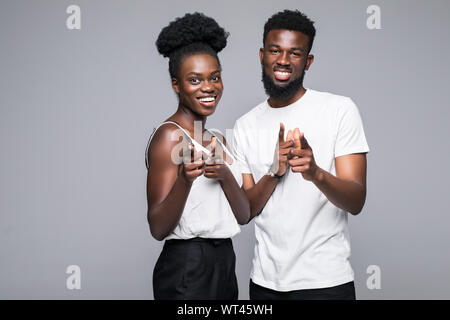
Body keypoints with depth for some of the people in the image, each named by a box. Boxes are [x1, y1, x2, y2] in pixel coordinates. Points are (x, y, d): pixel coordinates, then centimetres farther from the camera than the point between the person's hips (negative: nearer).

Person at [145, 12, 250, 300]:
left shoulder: (217, 139, 10)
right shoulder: (169, 135, -12)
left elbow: (244, 215, 4)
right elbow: (158, 228, -15)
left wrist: (225, 175, -14)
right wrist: (185, 180, -31)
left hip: (223, 266, 8)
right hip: (187, 268, -7)